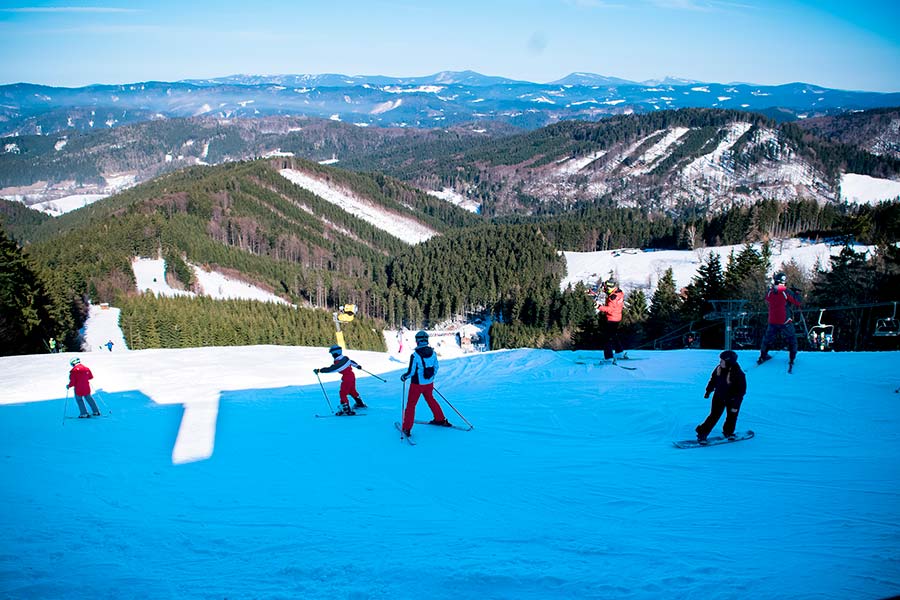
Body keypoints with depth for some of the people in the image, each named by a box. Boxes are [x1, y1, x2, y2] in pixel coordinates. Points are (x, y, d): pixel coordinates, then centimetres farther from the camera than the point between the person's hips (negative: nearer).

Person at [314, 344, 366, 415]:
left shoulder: (339, 363, -24)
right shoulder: (345, 358, 1)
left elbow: (331, 369, -27)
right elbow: (351, 362, 20)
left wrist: (319, 370, -24)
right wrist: (357, 365, 39)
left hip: (347, 379, -9)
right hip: (352, 376, 9)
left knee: (343, 393, -5)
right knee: (352, 391, 27)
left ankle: (346, 409, -7)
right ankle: (360, 403, 43)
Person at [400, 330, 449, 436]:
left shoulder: (415, 355, -21)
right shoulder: (433, 353, -6)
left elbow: (411, 372, -16)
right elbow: (436, 368, 5)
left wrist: (404, 377, 3)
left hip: (417, 384, -5)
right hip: (429, 383, 5)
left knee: (411, 404, 6)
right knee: (430, 399, 28)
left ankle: (406, 428, 5)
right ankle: (440, 419, 37)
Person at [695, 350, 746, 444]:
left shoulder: (739, 374, -27)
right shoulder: (719, 369, -12)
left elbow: (741, 391, -21)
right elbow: (713, 380, 7)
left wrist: (735, 405, -21)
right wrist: (708, 391, 13)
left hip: (732, 400, -2)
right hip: (719, 397, 2)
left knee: (732, 417, 14)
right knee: (714, 416, 0)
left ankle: (728, 432, 39)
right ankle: (702, 433, 5)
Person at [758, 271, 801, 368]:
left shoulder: (769, 292, -3)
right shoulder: (786, 292, -15)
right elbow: (797, 303, -9)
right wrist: (796, 294, 8)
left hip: (772, 321, 4)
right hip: (785, 322, -4)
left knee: (768, 338, 22)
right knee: (792, 338, 14)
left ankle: (763, 356, 31)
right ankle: (792, 359, 11)